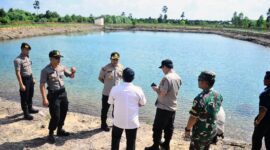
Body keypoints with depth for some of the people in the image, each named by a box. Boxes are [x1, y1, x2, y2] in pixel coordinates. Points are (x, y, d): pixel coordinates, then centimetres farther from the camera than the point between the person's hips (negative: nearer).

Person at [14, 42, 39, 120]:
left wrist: (33, 78, 17)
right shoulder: (18, 60, -20)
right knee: (24, 97, 3)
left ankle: (30, 108, 39)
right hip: (24, 79, -8)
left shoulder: (27, 57, 7)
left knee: (30, 95, 21)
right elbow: (17, 73, -22)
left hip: (30, 78, 8)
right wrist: (21, 84, -24)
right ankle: (26, 114, 13)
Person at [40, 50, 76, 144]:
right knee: (55, 116, -4)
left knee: (63, 113, 16)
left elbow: (71, 76, 11)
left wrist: (73, 72, -13)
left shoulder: (62, 67, 1)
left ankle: (60, 130, 36)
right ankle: (50, 134, 17)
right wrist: (44, 99, -22)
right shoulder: (45, 70, -15)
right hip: (53, 95, -6)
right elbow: (42, 85, -16)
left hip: (63, 93, 6)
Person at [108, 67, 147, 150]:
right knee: (131, 143, 14)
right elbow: (143, 103, 3)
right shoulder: (137, 90, -11)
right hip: (132, 122, 0)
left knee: (115, 140, 21)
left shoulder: (115, 89, -10)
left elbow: (110, 102, 4)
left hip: (118, 121, 1)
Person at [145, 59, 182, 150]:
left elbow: (162, 93, -23)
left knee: (157, 128, 5)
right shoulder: (178, 78, 4)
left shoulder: (166, 78, -22)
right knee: (169, 128, 18)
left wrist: (156, 89, -5)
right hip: (173, 107, 8)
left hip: (163, 108, -8)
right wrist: (159, 88, 15)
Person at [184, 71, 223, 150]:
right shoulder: (218, 95, -4)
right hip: (212, 131, 7)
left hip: (200, 133, -7)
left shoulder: (200, 98, -28)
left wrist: (187, 129, -8)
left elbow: (193, 118, -22)